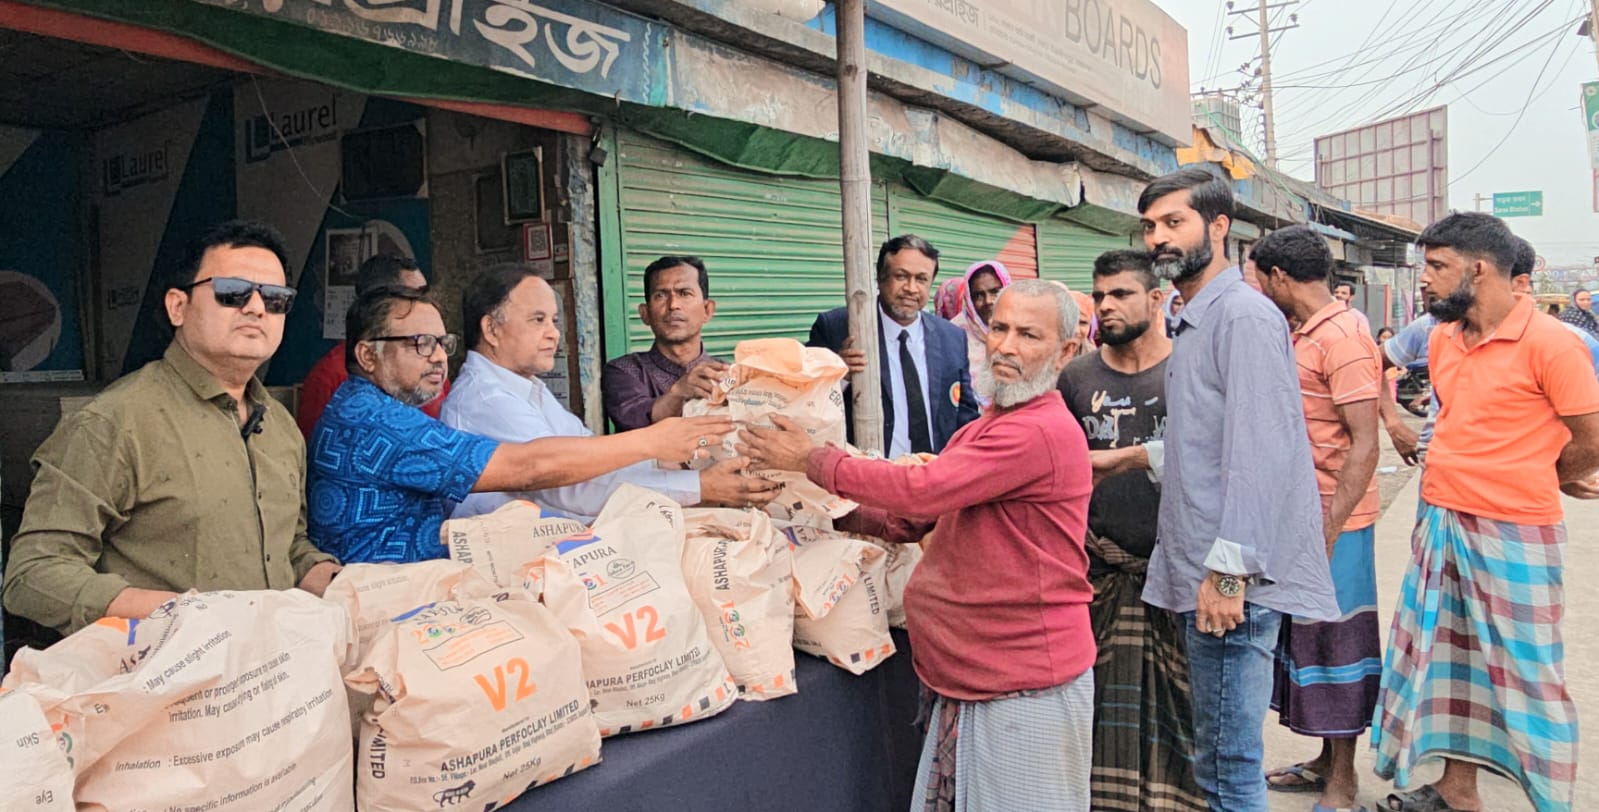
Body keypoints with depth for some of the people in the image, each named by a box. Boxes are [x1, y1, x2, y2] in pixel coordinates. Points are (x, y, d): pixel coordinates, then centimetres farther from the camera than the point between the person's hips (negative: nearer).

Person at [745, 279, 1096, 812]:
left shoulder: (1043, 432, -20)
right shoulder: (983, 428, 14)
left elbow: (920, 491, -25)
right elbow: (913, 521, 13)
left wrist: (811, 460, -15)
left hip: (1027, 688, -9)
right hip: (964, 678, 9)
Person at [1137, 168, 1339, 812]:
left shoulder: (1242, 313, -13)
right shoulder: (1194, 321, 17)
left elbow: (1259, 451, -21)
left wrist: (1229, 570, -24)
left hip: (1228, 579, -10)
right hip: (1200, 568, 10)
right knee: (1217, 760, 19)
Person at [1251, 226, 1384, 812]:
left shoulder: (1342, 335, -17)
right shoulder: (1303, 333, 12)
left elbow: (1364, 445, -21)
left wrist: (1326, 533, -25)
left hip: (1333, 519, -9)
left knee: (1335, 640, 2)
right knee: (1305, 633, 16)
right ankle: (1327, 762, 31)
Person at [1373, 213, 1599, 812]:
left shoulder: (1549, 342, -13)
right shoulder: (1442, 341, 7)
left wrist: (1537, 485, 7)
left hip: (1513, 535, -7)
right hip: (1440, 521, 7)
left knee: (1523, 670, 4)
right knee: (1450, 658, 14)